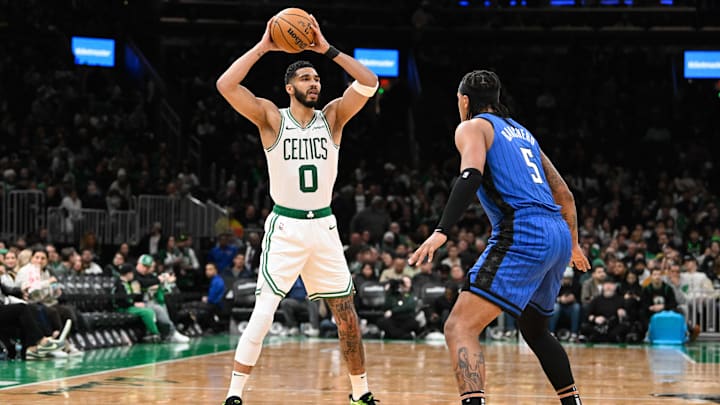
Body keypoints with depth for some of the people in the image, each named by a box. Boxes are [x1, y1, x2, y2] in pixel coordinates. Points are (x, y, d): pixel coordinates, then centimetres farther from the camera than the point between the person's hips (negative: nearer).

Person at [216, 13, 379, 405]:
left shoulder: (333, 116, 3)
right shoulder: (271, 118, -4)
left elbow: (369, 83, -11)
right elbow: (225, 86, -18)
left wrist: (328, 49, -13)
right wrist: (262, 47, -16)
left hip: (324, 226, 4)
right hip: (285, 228, -4)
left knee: (347, 315, 9)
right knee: (263, 314, -13)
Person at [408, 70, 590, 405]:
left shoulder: (472, 127, 6)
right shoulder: (522, 132, 28)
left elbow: (471, 176, -15)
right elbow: (564, 194, 30)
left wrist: (441, 232, -23)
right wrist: (573, 244, 42)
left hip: (522, 234, -8)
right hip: (558, 235, 8)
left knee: (460, 327, -13)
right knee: (534, 329, 30)